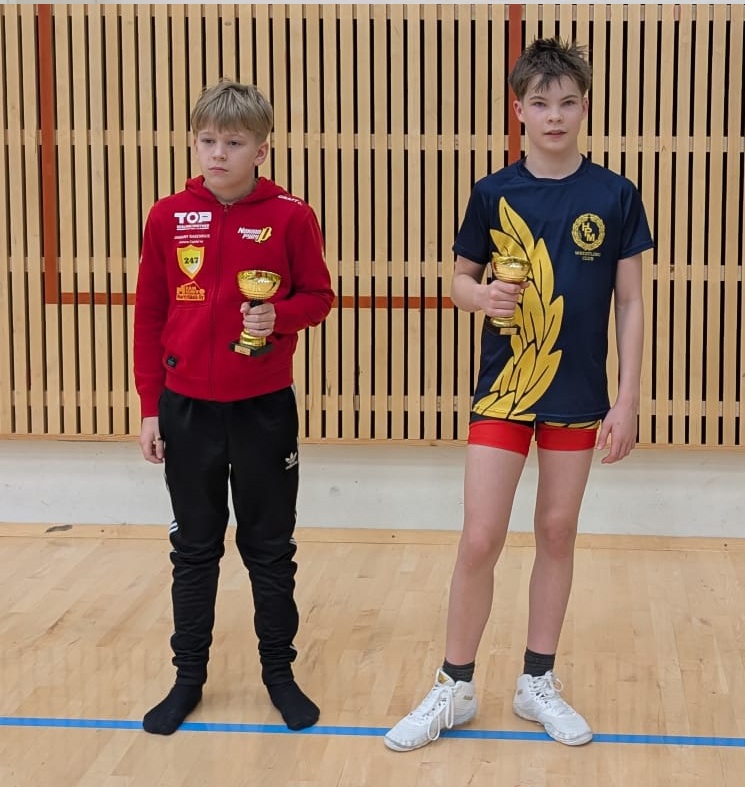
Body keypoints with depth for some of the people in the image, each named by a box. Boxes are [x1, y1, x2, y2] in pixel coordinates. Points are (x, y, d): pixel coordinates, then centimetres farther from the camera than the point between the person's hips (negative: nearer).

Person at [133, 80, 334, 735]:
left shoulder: (291, 217, -7)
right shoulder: (167, 218, -2)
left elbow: (319, 296, 0)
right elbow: (149, 317, 2)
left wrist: (280, 316, -22)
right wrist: (150, 408, 0)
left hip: (264, 408, -2)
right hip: (187, 409, 2)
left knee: (270, 548, 10)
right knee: (195, 549, 12)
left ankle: (279, 670, 24)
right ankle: (189, 677, 24)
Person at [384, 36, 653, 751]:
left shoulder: (615, 196, -2)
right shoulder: (493, 194, -2)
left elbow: (630, 303, 1)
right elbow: (461, 279, 7)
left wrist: (627, 400, -4)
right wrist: (481, 295, -17)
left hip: (578, 395, 1)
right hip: (503, 390, -1)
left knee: (557, 535, 9)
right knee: (480, 539, -4)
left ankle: (537, 683, 24)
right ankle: (454, 688, 12)